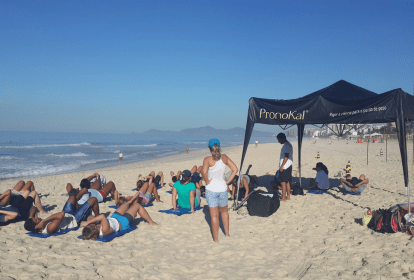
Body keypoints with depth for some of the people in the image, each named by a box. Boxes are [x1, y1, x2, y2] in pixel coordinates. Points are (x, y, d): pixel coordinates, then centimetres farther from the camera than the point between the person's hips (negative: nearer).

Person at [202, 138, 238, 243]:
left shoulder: (208, 159, -12)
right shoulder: (224, 158, 1)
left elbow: (204, 172, -28)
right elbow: (235, 169, 0)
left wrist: (206, 181, -12)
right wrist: (228, 181, 2)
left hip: (211, 189, -3)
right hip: (222, 188, 4)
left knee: (214, 215, 3)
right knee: (224, 211, 25)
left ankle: (216, 239, 11)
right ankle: (227, 233, 36)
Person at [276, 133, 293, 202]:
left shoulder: (286, 145, -16)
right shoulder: (288, 145, 16)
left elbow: (286, 157, -22)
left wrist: (282, 166, -20)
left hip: (284, 167, -10)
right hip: (288, 166, 10)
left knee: (283, 182, -7)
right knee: (287, 182, 14)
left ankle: (283, 198, -5)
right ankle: (288, 196, 20)